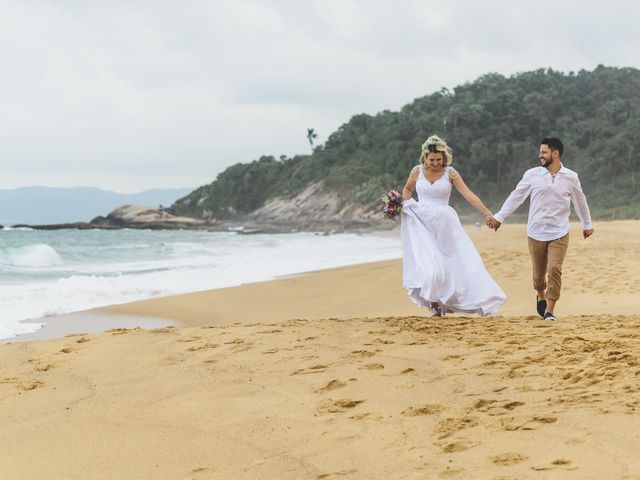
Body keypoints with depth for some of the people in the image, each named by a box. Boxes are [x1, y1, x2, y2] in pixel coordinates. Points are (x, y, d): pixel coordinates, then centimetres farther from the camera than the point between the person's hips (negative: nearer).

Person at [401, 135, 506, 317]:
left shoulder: (450, 173, -3)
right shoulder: (417, 171, 1)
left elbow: (469, 195, -9)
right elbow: (407, 189, 21)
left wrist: (487, 213, -17)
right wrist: (403, 204, 3)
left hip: (445, 223, 0)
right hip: (422, 223, 0)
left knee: (462, 259, -1)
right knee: (429, 266, -11)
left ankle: (481, 302, 8)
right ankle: (434, 304, 4)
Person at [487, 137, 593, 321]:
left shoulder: (571, 177, 0)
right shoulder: (532, 174, -2)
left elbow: (580, 201, 14)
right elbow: (516, 197, 4)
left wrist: (587, 224, 24)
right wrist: (499, 217, 1)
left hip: (559, 233, -1)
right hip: (536, 233, 1)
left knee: (554, 270, -13)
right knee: (539, 272, 10)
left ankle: (549, 310, -5)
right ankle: (541, 296, 41)